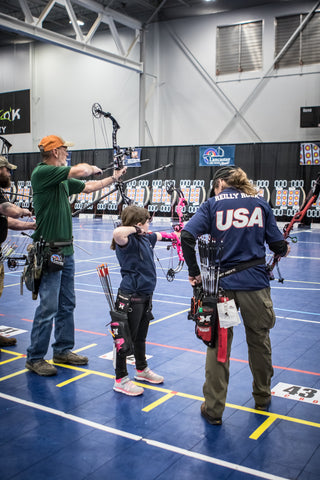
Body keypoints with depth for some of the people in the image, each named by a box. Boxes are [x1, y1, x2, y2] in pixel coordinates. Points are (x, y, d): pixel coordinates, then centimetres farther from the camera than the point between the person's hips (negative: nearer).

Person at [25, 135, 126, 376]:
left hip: (66, 249, 9)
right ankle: (35, 358, 9)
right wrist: (93, 168, 0)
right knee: (48, 307, -4)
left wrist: (113, 178, 27)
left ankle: (63, 350, 27)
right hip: (49, 250, -9)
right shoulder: (42, 172, -14)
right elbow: (80, 170, -21)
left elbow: (88, 187, 26)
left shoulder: (63, 179, 14)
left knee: (67, 304, 14)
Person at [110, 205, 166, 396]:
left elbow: (159, 235, 31)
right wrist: (134, 228, -27)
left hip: (145, 296, 9)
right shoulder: (129, 241, -20)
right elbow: (118, 233, -44)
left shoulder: (145, 238, 8)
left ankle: (142, 369, 42)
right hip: (130, 298, -9)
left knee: (141, 336, 24)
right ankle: (121, 380, 13)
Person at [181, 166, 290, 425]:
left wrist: (194, 273, -3)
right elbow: (278, 244, 4)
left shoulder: (213, 204, 1)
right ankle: (262, 397, 38)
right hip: (255, 282, 2)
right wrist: (284, 249, 27)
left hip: (221, 283, -1)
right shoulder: (260, 203, 6)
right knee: (259, 340, 19)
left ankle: (213, 408, 15)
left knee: (218, 344, 8)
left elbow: (187, 236, -12)